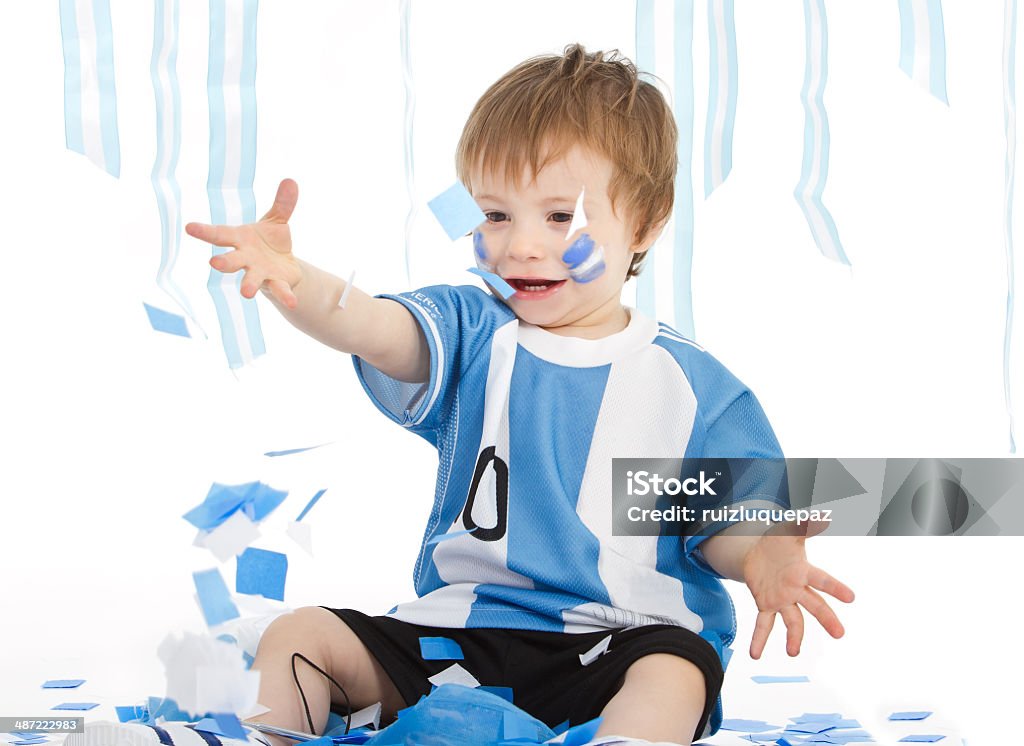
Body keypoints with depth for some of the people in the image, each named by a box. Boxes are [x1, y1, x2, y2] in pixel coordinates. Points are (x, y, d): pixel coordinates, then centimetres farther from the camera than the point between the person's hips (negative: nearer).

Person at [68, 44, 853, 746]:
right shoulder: (471, 333, 3)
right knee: (296, 639, -8)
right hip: (457, 624, 3)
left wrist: (763, 555, -22)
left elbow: (722, 523, 4)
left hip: (612, 644, -2)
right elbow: (372, 327, -18)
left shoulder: (692, 383, 1)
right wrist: (294, 281, -41)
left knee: (676, 673, -34)